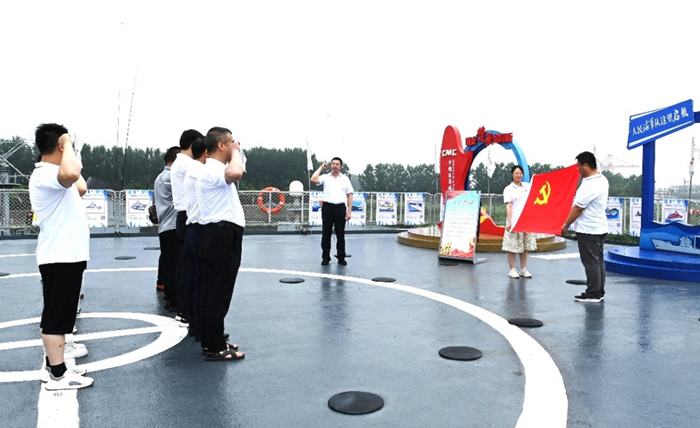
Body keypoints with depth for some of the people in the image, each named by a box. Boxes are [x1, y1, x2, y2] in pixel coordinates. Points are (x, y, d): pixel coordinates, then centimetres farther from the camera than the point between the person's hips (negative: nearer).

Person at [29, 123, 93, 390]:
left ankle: (55, 365, 27)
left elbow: (80, 188, 31)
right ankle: (57, 375, 5)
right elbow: (71, 173, -41)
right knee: (57, 316, -3)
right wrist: (68, 144, -23)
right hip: (60, 257, -11)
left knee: (60, 315, 16)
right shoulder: (44, 174, -18)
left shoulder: (52, 175, 16)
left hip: (66, 255, 11)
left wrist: (69, 150, 29)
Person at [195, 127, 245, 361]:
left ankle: (212, 342, 24)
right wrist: (236, 153, -20)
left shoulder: (215, 170, 21)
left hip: (223, 235, 11)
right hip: (221, 236, -11)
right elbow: (235, 174, -37)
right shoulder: (212, 169, -15)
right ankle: (215, 348, 2)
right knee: (218, 293, -5)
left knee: (217, 292, 15)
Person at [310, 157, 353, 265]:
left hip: (340, 208, 0)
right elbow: (313, 179, -13)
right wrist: (321, 168, 0)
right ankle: (325, 257, 12)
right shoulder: (325, 177, 6)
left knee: (340, 234, 5)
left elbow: (349, 195, 6)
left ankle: (341, 257, 13)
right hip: (327, 207, 0)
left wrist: (349, 211, -2)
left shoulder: (345, 178, 8)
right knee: (326, 233, 3)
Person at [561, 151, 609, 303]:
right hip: (600, 227, 10)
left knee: (591, 262, -3)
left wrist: (566, 225, -10)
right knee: (598, 261, 13)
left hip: (588, 229, -10)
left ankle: (593, 294, 2)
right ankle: (599, 292, 20)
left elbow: (578, 208, -19)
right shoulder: (602, 179, 9)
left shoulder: (589, 185, -22)